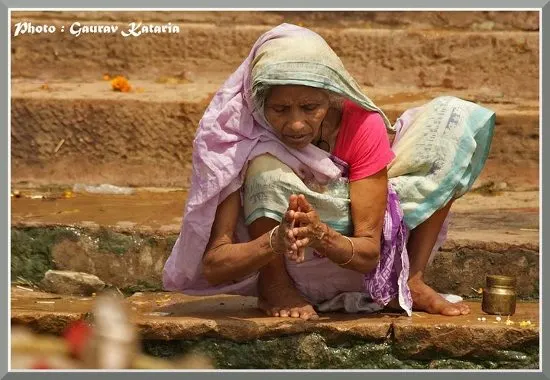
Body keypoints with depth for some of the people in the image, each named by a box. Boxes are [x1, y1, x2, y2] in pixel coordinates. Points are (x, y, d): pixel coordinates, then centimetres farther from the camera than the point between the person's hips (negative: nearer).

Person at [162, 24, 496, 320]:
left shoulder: (361, 125, -22)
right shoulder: (237, 137, -25)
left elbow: (368, 254, -22)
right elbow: (213, 267, -28)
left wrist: (322, 236, -44)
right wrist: (277, 240, -47)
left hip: (350, 256, 3)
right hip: (277, 263, -3)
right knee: (266, 164, -34)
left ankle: (411, 281, -8)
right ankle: (274, 287, -12)